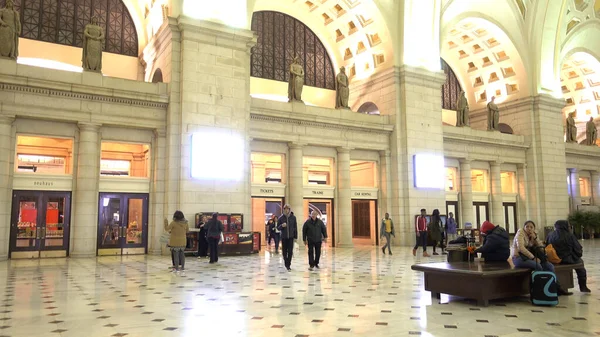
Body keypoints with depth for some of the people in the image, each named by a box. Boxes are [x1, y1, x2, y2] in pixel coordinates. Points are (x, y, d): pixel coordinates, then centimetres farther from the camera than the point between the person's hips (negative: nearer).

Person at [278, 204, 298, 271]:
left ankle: (288, 265, 1)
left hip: (291, 237, 0)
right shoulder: (281, 218, -2)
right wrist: (282, 226, -20)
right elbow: (278, 228, 2)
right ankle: (286, 262, 31)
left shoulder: (293, 217, -1)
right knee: (284, 251, 8)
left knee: (290, 252, -5)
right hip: (283, 237, 1)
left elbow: (295, 227, 4)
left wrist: (295, 237, 2)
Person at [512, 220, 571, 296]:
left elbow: (541, 248, 5)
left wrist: (535, 238, -7)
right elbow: (521, 248, -21)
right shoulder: (520, 233, -7)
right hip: (519, 258, -7)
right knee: (538, 266, -30)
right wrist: (533, 257, -23)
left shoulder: (533, 236, 13)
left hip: (530, 257, 7)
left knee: (550, 266, -8)